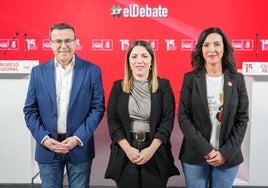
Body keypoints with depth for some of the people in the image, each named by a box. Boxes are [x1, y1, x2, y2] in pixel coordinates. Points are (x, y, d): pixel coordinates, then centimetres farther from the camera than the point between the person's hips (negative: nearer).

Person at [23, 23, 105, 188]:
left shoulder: (92, 71, -4)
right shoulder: (38, 72, 1)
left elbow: (98, 107, -5)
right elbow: (30, 110, 3)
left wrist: (79, 138, -13)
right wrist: (44, 138, -10)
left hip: (80, 147, -1)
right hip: (47, 147, 2)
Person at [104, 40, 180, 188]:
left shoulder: (163, 85, 1)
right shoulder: (118, 86, 3)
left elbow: (168, 120, -4)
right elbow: (112, 120, -1)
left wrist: (151, 149, -13)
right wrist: (128, 148, -11)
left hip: (156, 153, 0)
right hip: (125, 153, 1)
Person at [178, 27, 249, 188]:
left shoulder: (237, 79, 1)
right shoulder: (190, 79, -3)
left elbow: (242, 119, 0)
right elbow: (184, 117, -6)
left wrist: (226, 152, -9)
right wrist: (206, 150, -13)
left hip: (228, 157, 1)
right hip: (195, 156, -1)